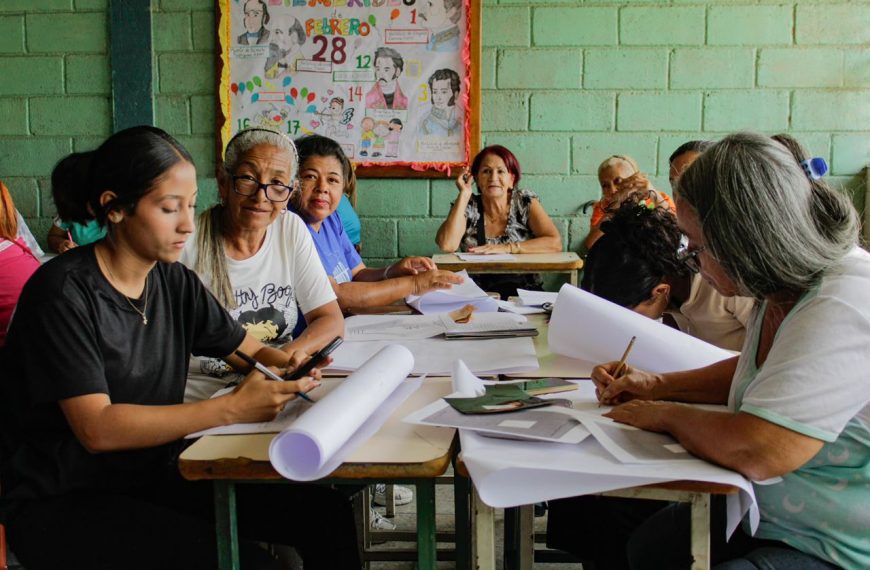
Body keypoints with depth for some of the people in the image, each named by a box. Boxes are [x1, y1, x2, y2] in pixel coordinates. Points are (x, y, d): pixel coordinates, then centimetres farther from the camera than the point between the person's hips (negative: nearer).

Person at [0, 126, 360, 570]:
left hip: (154, 475, 7)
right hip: (60, 503, -6)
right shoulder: (62, 292, -17)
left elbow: (250, 351, 11)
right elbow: (98, 429, -23)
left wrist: (288, 368, -13)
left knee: (327, 513, -7)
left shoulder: (174, 282, 3)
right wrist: (232, 408, -29)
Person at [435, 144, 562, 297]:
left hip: (524, 291, -1)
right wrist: (464, 194, -10)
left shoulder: (525, 202, 3)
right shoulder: (468, 207, 3)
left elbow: (555, 243, -9)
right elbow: (447, 245, -16)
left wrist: (507, 248, -16)